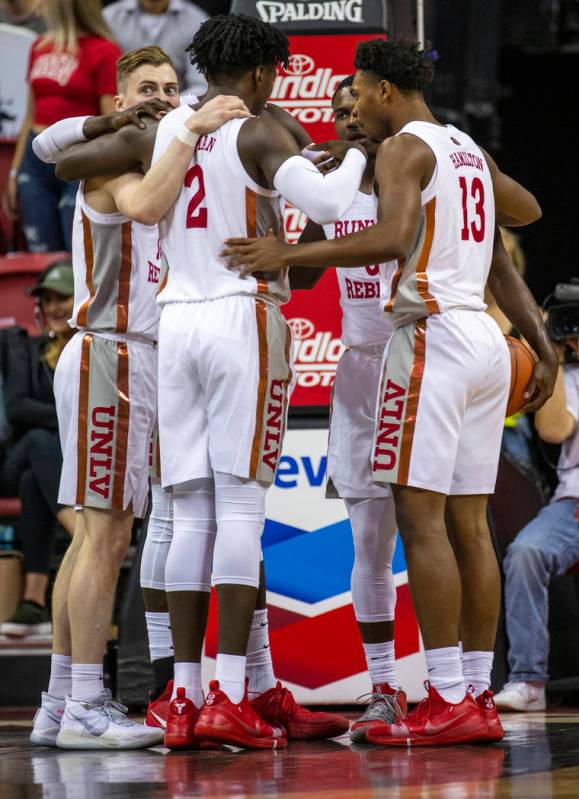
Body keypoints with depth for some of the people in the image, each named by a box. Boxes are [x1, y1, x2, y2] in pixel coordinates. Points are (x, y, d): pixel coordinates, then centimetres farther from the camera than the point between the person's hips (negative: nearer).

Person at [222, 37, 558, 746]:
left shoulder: (405, 147, -7)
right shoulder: (469, 150, 20)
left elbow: (392, 239, -24)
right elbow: (527, 210, 39)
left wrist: (289, 253, -23)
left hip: (434, 335, -9)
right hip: (485, 337, 9)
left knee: (420, 518, -10)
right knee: (468, 524, 8)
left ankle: (448, 701, -15)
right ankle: (479, 699, 6)